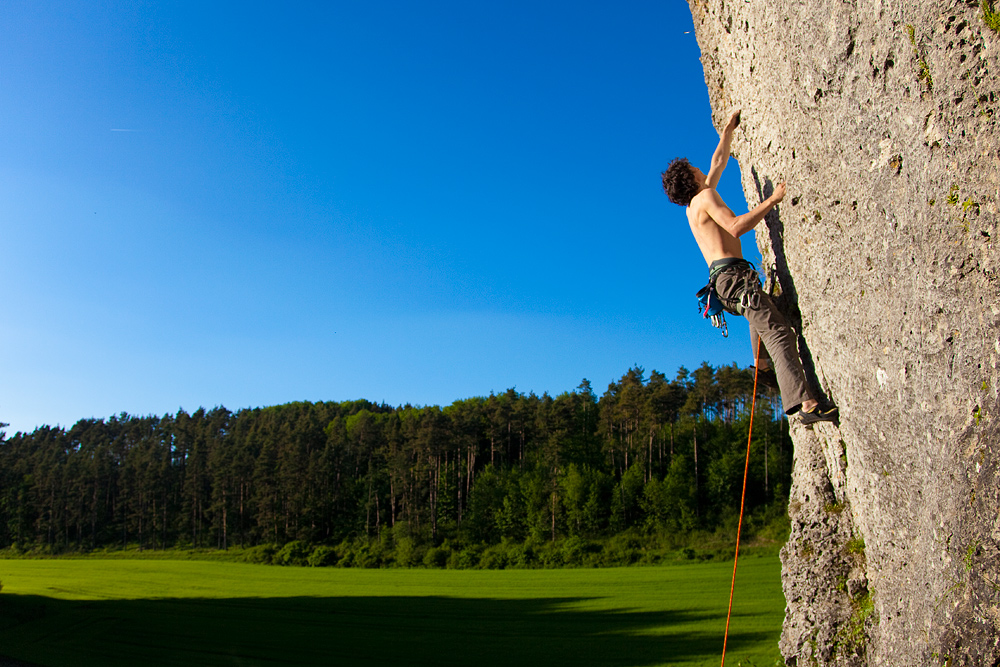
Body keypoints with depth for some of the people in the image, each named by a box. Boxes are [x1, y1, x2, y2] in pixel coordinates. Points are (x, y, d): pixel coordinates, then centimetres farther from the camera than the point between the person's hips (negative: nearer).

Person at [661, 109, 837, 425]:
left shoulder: (696, 204, 24)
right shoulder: (705, 197, -3)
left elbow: (719, 162, 36)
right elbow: (736, 226, -19)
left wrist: (728, 130, 41)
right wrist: (772, 200, -14)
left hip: (724, 279, 10)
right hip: (733, 273, -10)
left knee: (764, 312, 41)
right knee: (779, 334, -21)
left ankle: (763, 364, 34)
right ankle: (805, 403, -33)